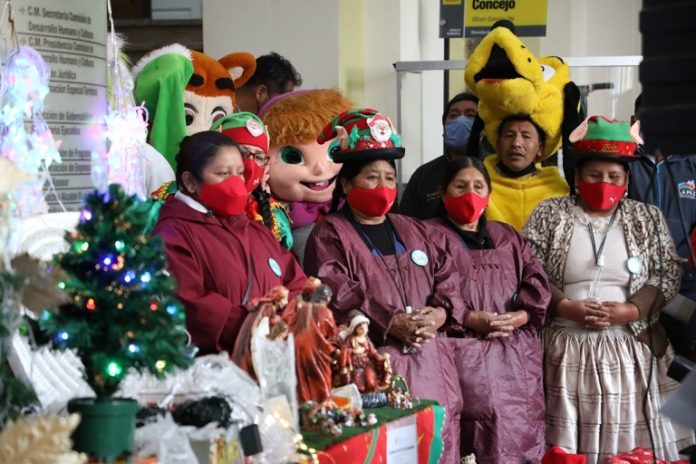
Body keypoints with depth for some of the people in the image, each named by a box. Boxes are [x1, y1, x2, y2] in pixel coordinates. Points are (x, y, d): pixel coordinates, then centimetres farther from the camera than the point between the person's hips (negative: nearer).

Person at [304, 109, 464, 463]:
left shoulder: (415, 231, 20)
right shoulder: (329, 235, -1)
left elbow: (447, 276, 13)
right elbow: (337, 297, -14)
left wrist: (440, 312, -8)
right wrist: (391, 323, -20)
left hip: (429, 362, 6)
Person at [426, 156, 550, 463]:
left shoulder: (507, 237, 24)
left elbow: (536, 279, 13)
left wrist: (520, 316, -6)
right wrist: (470, 319, -16)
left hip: (518, 350, 5)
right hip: (464, 349, -5)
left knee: (522, 420, -3)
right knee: (488, 414, -19)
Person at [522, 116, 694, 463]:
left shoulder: (648, 219, 9)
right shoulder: (549, 214, 5)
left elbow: (668, 278, 3)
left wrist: (627, 311, -12)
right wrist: (567, 308, -14)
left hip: (631, 351, 1)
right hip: (566, 350, -1)